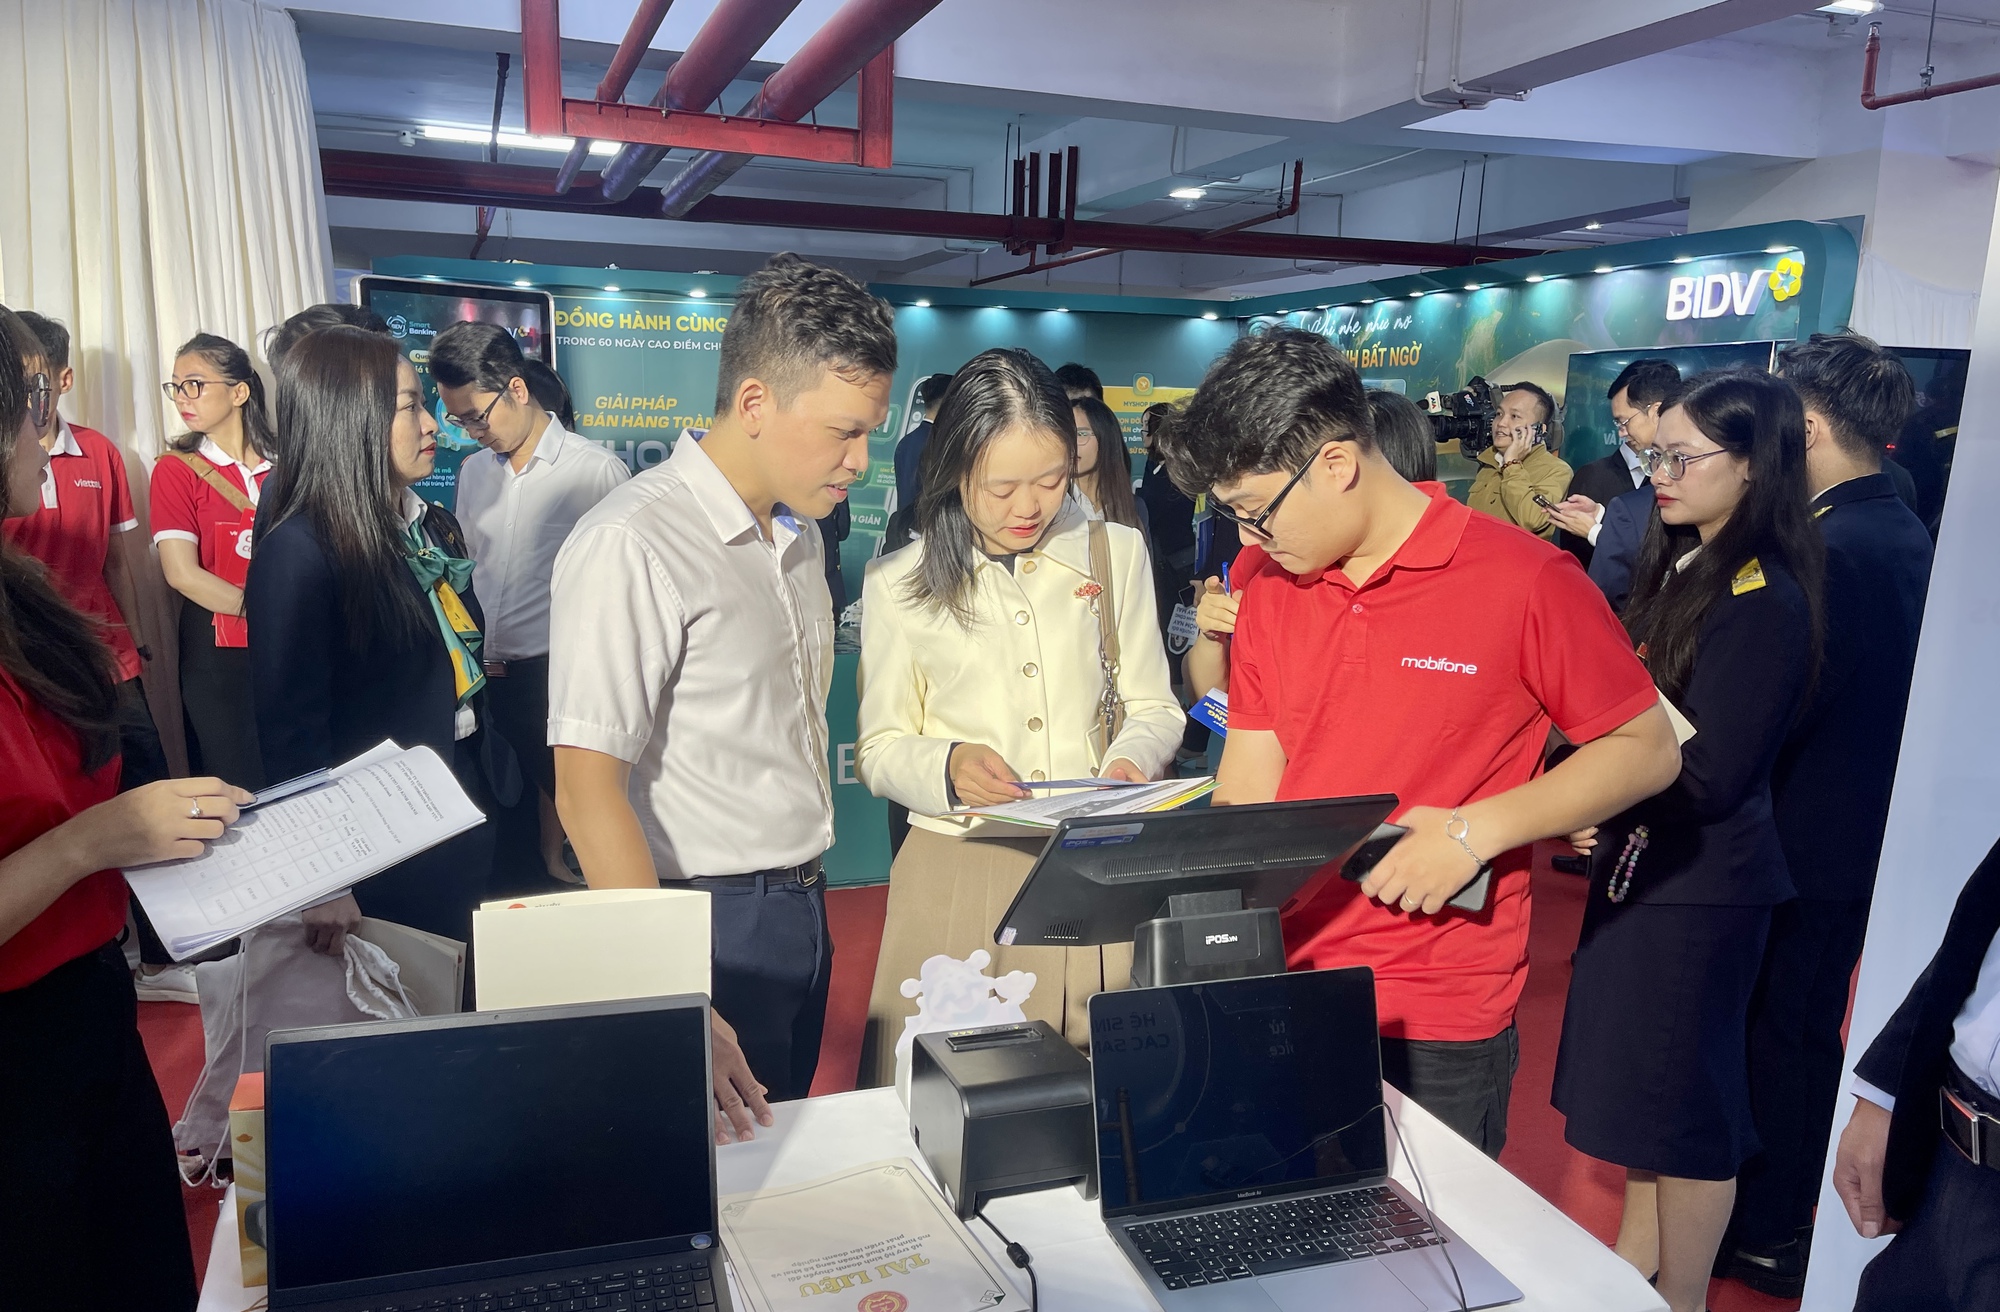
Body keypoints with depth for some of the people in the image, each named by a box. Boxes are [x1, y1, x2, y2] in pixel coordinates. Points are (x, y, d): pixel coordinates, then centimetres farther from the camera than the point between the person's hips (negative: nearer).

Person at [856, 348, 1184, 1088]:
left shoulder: (1116, 554, 7)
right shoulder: (900, 584, 2)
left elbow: (1153, 707, 10)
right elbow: (878, 750, 4)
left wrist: (1133, 758, -11)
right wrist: (947, 766, -16)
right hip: (958, 873, -1)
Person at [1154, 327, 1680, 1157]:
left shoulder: (1524, 582, -13)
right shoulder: (1270, 589, 4)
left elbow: (1649, 750, -6)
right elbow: (1246, 794, 5)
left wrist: (1479, 828, -17)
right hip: (1286, 991, 5)